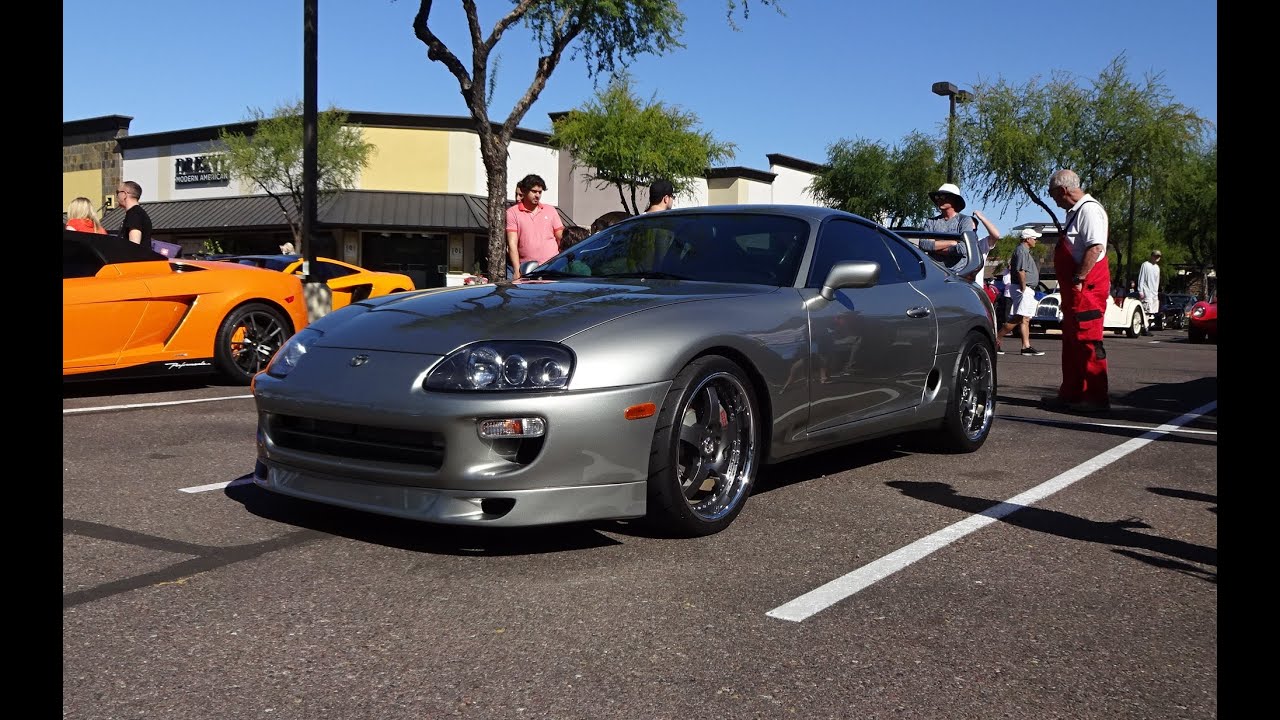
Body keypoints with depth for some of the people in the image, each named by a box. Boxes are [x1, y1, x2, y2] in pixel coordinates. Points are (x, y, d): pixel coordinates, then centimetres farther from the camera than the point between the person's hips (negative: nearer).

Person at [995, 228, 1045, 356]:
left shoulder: (1025, 251, 22)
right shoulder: (1021, 250, -11)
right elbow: (1021, 271, -20)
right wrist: (1023, 288, -20)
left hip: (1028, 290, 11)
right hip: (1023, 289, -11)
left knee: (1025, 320, 7)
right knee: (1017, 318, -16)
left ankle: (1026, 347, 5)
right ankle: (996, 340, -14)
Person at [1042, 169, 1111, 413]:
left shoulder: (1089, 209, -14)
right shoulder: (1076, 211, 19)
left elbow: (1095, 248, -25)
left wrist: (1079, 279, -24)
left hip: (1087, 287, -11)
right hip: (1075, 290, 11)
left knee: (1087, 341, -8)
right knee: (1071, 341, 15)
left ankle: (1096, 398, -4)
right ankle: (1071, 394, 24)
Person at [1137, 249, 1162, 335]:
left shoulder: (1157, 267, 20)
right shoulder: (1145, 265, -2)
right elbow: (1141, 279, -5)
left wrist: (1157, 292, 18)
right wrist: (1140, 291, -11)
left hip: (1154, 293, 7)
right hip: (1146, 293, -7)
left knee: (1152, 312, 3)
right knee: (1147, 311, -15)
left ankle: (1148, 328, 7)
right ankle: (1145, 329, -16)